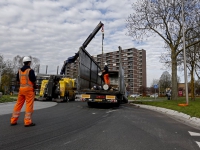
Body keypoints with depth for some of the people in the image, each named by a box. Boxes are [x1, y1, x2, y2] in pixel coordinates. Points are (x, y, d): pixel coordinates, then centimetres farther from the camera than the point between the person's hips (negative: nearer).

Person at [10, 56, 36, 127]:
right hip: (29, 89, -7)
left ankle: (13, 121, 20)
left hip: (21, 89, 7)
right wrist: (34, 85, 4)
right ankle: (27, 122, -1)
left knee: (18, 104, 14)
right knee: (29, 105, -2)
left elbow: (17, 79, 18)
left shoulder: (20, 70, 9)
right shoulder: (30, 70, -12)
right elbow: (33, 80, -16)